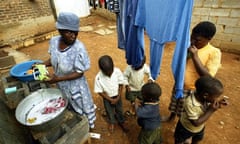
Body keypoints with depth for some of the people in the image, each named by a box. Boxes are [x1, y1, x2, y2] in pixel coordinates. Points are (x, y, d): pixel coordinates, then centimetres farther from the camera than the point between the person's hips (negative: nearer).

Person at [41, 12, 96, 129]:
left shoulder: (78, 48, -31)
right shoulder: (54, 41, -14)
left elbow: (79, 73, -24)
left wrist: (58, 79, -29)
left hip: (75, 86, -5)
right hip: (61, 86, 6)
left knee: (80, 108, 20)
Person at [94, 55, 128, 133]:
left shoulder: (117, 71, -25)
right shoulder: (98, 78, -29)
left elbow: (121, 84, -12)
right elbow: (100, 92, -18)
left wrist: (118, 97, -13)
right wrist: (111, 99, -16)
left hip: (117, 96, 1)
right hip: (107, 98, -1)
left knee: (119, 110, 24)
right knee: (110, 111, 23)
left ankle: (121, 122, 53)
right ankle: (112, 122, 54)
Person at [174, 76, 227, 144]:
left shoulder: (204, 97, -24)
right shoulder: (190, 104, -42)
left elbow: (208, 107, -3)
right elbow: (196, 123, -34)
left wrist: (218, 104, -23)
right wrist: (211, 110, -37)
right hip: (186, 128, -6)